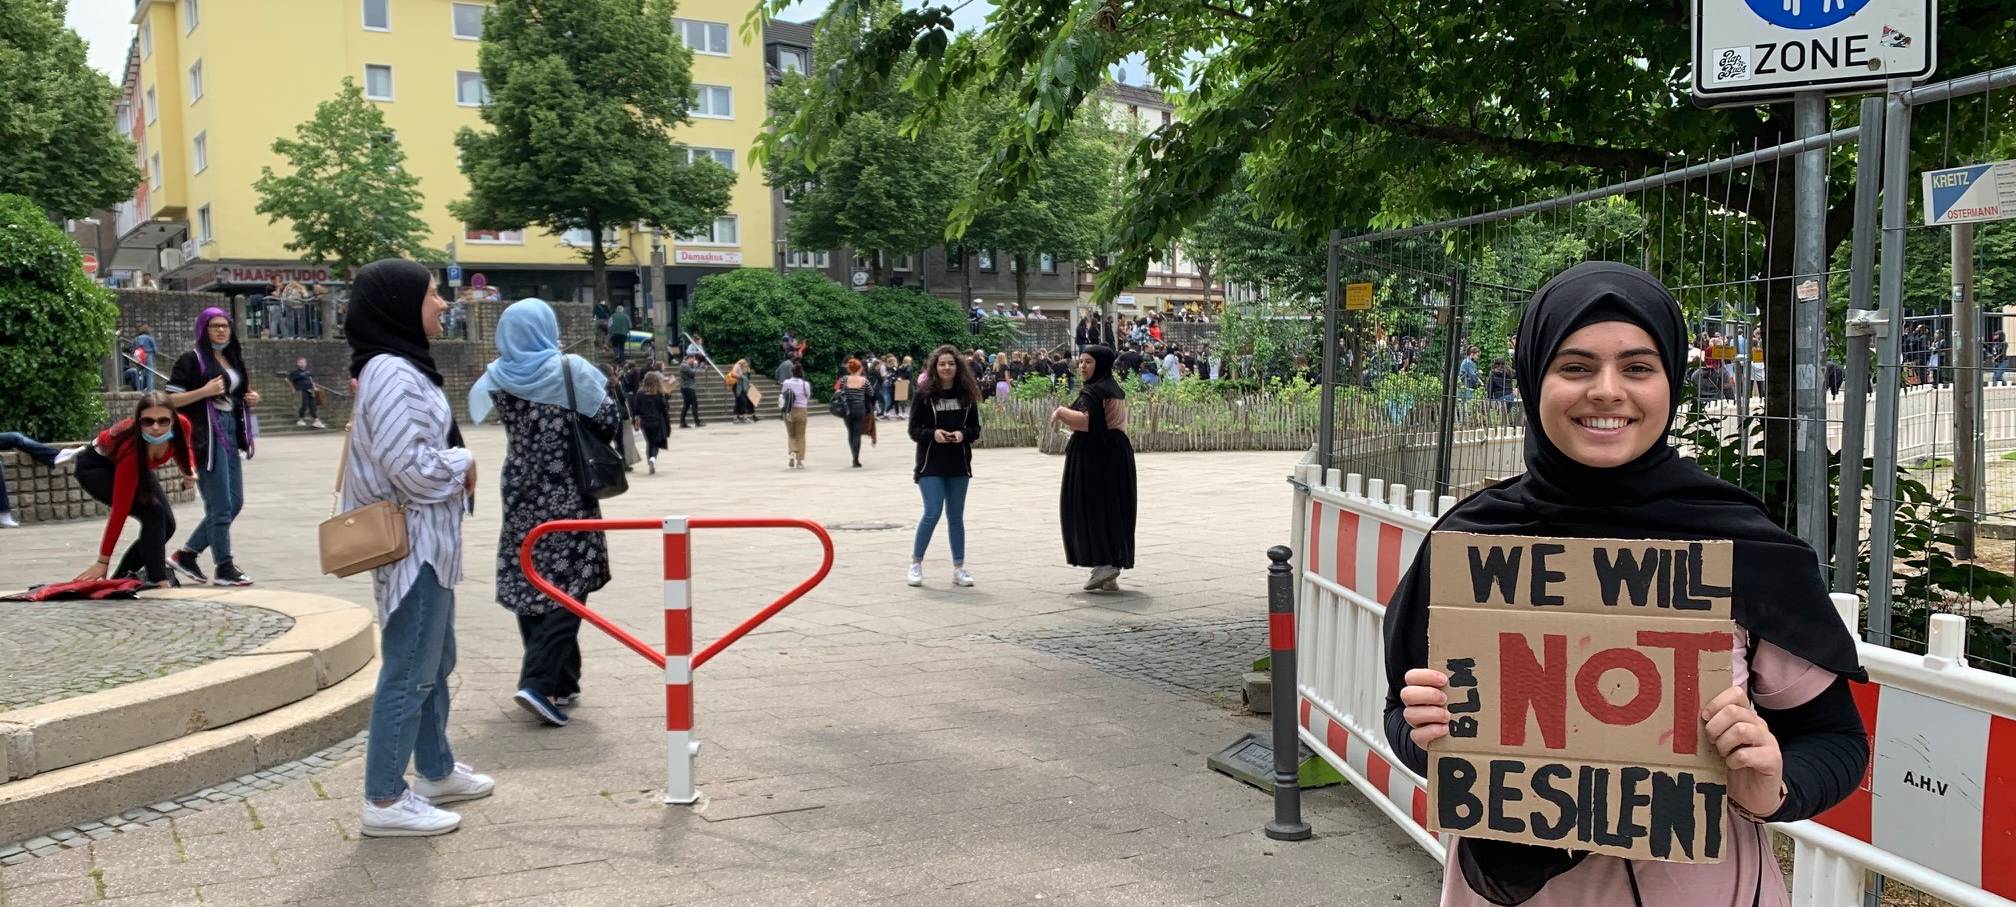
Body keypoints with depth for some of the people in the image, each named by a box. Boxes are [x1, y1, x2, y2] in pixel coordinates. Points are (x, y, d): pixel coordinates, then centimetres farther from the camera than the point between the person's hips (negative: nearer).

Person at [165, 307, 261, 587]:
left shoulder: (234, 359, 16)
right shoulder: (192, 360, -6)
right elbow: (170, 399, -10)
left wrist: (251, 398, 9)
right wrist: (204, 391, -20)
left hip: (231, 433, 8)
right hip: (206, 436, -8)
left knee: (235, 503, 10)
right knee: (221, 506, -5)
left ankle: (186, 554, 21)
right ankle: (224, 568, 5)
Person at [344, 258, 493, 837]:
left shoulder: (402, 367, 14)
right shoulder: (392, 374, -19)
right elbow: (413, 467, -24)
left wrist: (454, 465, 8)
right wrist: (463, 465, -8)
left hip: (427, 543, 11)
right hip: (413, 545, -11)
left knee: (435, 662, 20)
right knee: (408, 671, -5)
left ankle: (437, 771, 33)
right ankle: (384, 801, 2)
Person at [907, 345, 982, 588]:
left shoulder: (966, 394, 3)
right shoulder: (924, 394, -4)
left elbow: (976, 429, 6)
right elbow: (913, 430, -3)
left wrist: (963, 434, -15)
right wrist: (933, 434, -20)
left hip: (958, 465, 3)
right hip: (930, 464, -3)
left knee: (956, 516, 9)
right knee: (932, 513, -11)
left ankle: (959, 568, 17)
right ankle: (916, 563, 6)